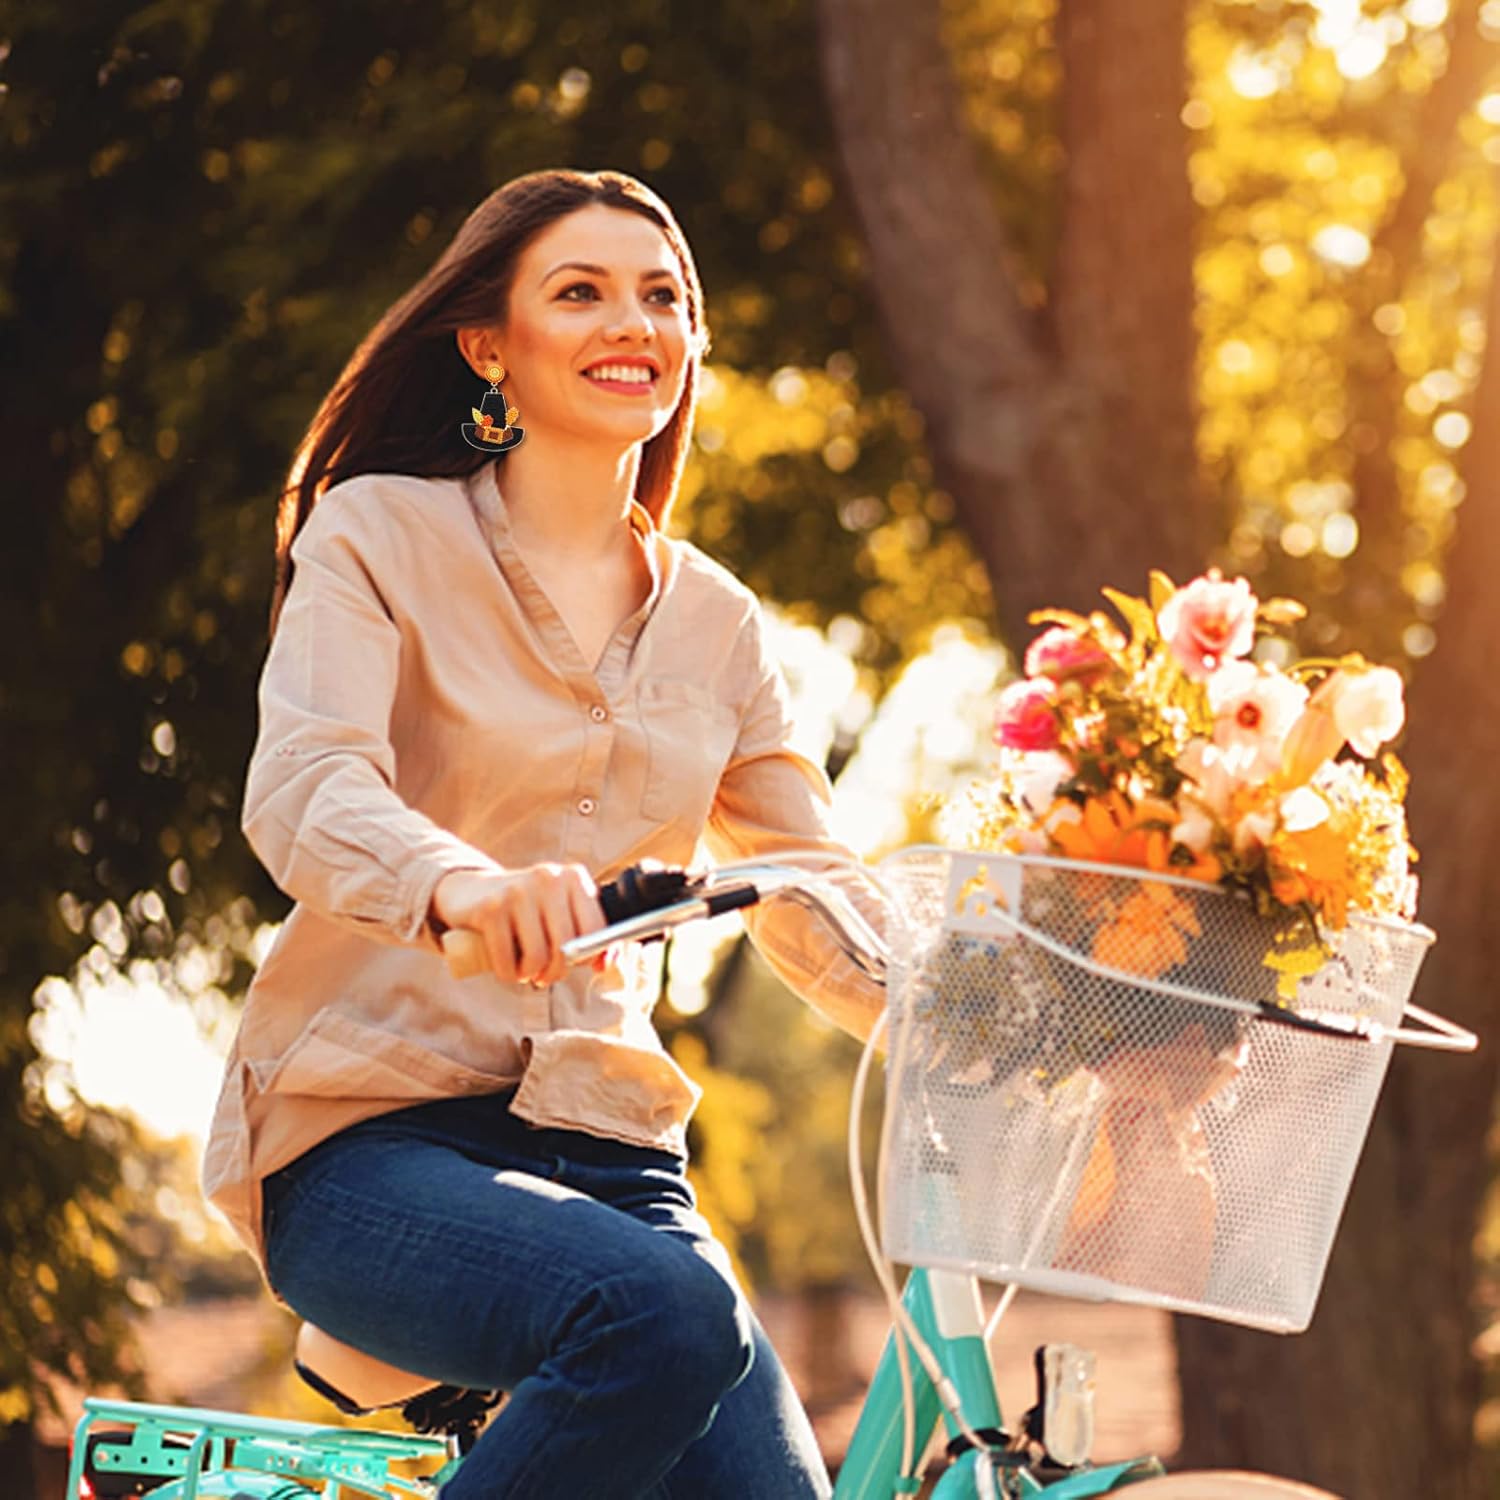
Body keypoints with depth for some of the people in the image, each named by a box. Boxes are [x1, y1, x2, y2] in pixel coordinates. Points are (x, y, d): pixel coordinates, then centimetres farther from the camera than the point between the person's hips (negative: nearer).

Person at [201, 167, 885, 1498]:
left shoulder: (713, 623, 15)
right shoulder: (384, 537, 1)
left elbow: (817, 902, 14)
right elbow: (302, 795, -17)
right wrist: (463, 883, -40)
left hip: (607, 1154, 5)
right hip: (370, 1139, -5)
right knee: (664, 1312, -34)